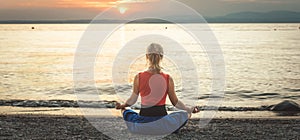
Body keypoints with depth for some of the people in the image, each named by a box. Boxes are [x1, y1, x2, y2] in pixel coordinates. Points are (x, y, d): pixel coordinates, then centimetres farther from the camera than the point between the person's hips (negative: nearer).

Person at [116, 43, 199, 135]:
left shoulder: (138, 77, -7)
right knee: (184, 114, 25)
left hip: (144, 122, 1)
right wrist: (190, 110, 16)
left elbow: (132, 100, -1)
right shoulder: (168, 79, -7)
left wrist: (122, 106, 18)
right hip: (162, 122, -1)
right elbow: (175, 102, 2)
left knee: (126, 111, 31)